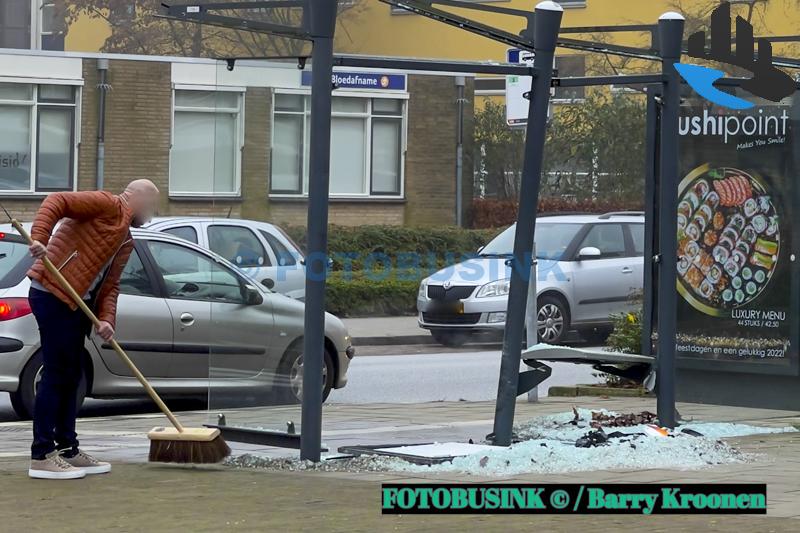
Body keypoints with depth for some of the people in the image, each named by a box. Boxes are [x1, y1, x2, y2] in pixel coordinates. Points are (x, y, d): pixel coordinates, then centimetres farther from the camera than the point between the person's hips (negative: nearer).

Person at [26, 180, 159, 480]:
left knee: (71, 376, 14)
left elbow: (109, 286, 17)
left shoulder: (126, 243, 23)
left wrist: (106, 319, -2)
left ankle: (68, 449, 22)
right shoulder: (107, 205, -3)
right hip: (53, 294, -10)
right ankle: (42, 456, -6)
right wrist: (38, 239, -28)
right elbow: (57, 202, -14)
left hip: (76, 303, 10)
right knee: (56, 374, -8)